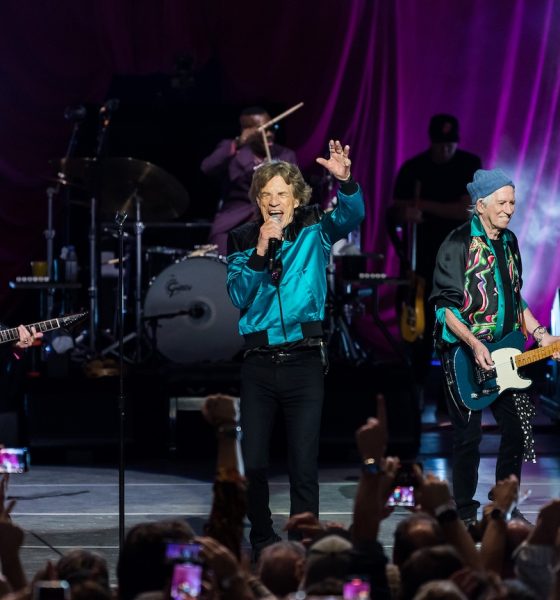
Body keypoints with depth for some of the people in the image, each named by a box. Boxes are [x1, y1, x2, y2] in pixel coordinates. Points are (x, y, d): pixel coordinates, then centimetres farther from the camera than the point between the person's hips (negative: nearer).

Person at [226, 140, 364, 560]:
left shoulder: (314, 233, 3)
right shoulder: (243, 241, 7)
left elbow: (353, 215, -15)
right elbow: (238, 296, -3)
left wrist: (346, 181, -34)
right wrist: (261, 253, -14)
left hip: (304, 361, -2)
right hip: (259, 363, 2)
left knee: (304, 466, -3)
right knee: (253, 462, 1)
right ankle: (262, 540, 18)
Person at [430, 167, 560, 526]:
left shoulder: (509, 242, 12)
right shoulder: (459, 244, -10)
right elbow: (444, 305, -13)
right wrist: (474, 345, -23)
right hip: (466, 356, -6)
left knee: (517, 433, 5)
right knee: (469, 438, -2)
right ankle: (465, 514, 8)